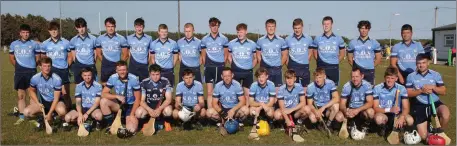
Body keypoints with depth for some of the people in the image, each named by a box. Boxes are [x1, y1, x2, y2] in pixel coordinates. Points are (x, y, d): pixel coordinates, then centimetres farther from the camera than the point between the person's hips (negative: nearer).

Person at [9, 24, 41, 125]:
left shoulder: (34, 44, 1)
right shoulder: (14, 44, 8)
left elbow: (38, 58, 8)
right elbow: (11, 58, 17)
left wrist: (31, 66, 9)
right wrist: (18, 67, 15)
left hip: (31, 72, -2)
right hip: (19, 72, 3)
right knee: (20, 95, 7)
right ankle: (21, 117, 13)